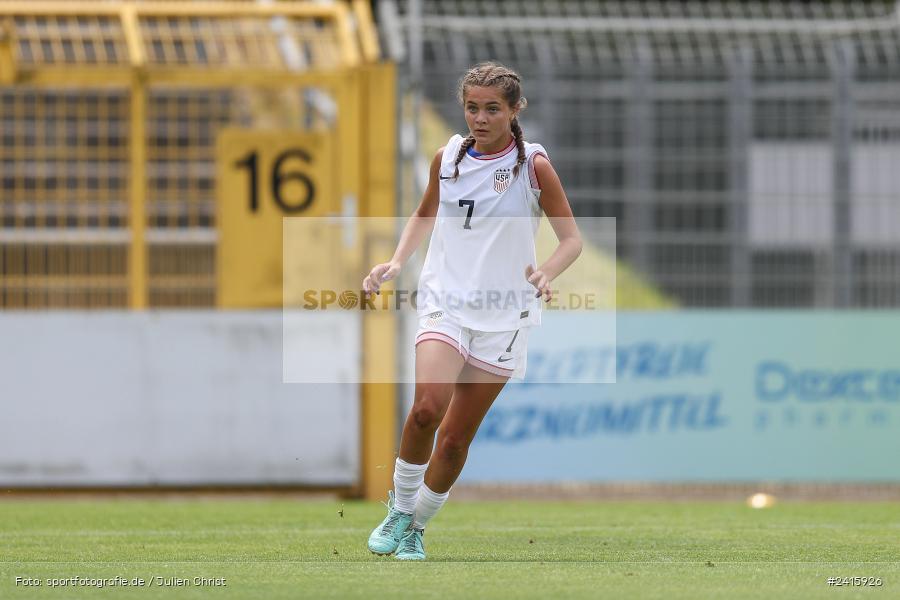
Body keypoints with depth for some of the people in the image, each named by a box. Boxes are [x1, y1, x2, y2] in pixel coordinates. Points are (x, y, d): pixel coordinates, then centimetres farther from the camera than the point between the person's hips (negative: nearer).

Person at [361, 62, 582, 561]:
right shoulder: (447, 158, 4)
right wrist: (397, 262, 7)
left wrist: (546, 274, -21)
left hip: (502, 315, -1)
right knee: (427, 407, -23)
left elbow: (572, 239, 0)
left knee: (456, 436, 2)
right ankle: (399, 507, -2)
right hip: (445, 301, 1)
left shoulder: (533, 165, -5)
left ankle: (416, 526, 23)